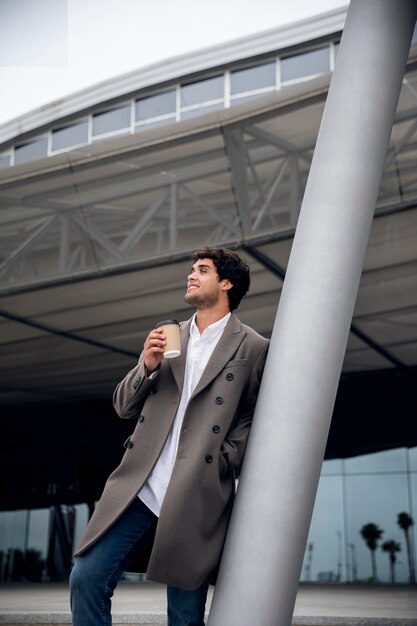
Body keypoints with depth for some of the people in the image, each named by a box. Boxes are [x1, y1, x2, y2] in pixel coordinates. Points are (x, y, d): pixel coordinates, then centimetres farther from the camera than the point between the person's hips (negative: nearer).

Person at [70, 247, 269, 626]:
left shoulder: (253, 348, 2)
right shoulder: (168, 336, 15)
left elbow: (255, 419, 1)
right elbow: (124, 407, 15)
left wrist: (222, 460, -12)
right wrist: (147, 366, -2)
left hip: (197, 500, -4)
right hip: (140, 490, 4)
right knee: (86, 579, -3)